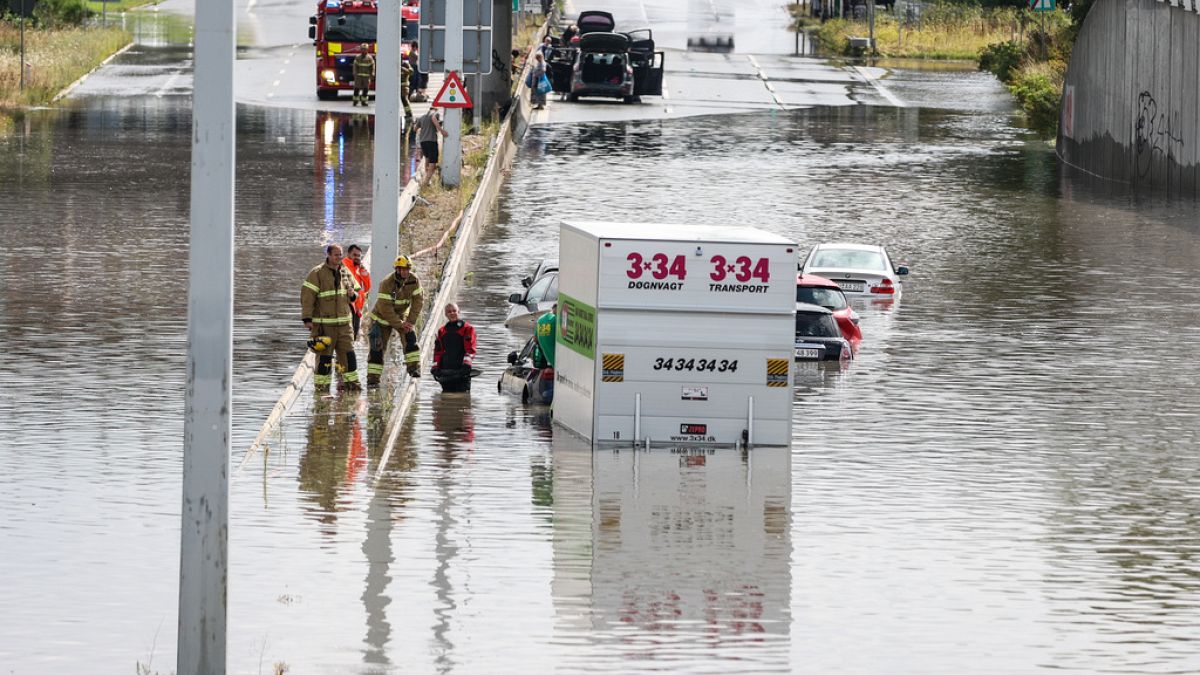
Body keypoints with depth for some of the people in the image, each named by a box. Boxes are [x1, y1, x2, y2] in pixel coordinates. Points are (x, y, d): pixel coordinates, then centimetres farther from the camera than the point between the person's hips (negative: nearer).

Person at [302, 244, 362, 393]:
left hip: (343, 322, 5)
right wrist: (307, 318, -16)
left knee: (348, 352, 4)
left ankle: (350, 381, 12)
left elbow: (356, 292, 23)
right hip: (324, 323, -5)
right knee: (324, 355, -3)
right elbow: (307, 296, -11)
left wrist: (353, 294, -3)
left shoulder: (346, 273, 11)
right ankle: (322, 384, 4)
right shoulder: (317, 273, -7)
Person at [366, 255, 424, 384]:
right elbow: (385, 307, -26)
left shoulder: (414, 281, -13)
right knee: (377, 348, -7)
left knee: (410, 337, -19)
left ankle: (414, 367, -15)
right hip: (382, 316, -4)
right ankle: (372, 378, -1)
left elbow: (417, 301, -10)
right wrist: (399, 324, -23)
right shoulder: (387, 283, -27)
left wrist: (410, 321, -18)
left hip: (401, 315, 4)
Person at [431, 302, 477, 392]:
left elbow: (470, 348, -8)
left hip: (461, 368, -5)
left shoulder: (467, 329, 1)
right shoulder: (442, 331, 17)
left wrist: (467, 363, -21)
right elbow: (438, 351, 18)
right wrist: (435, 367, 8)